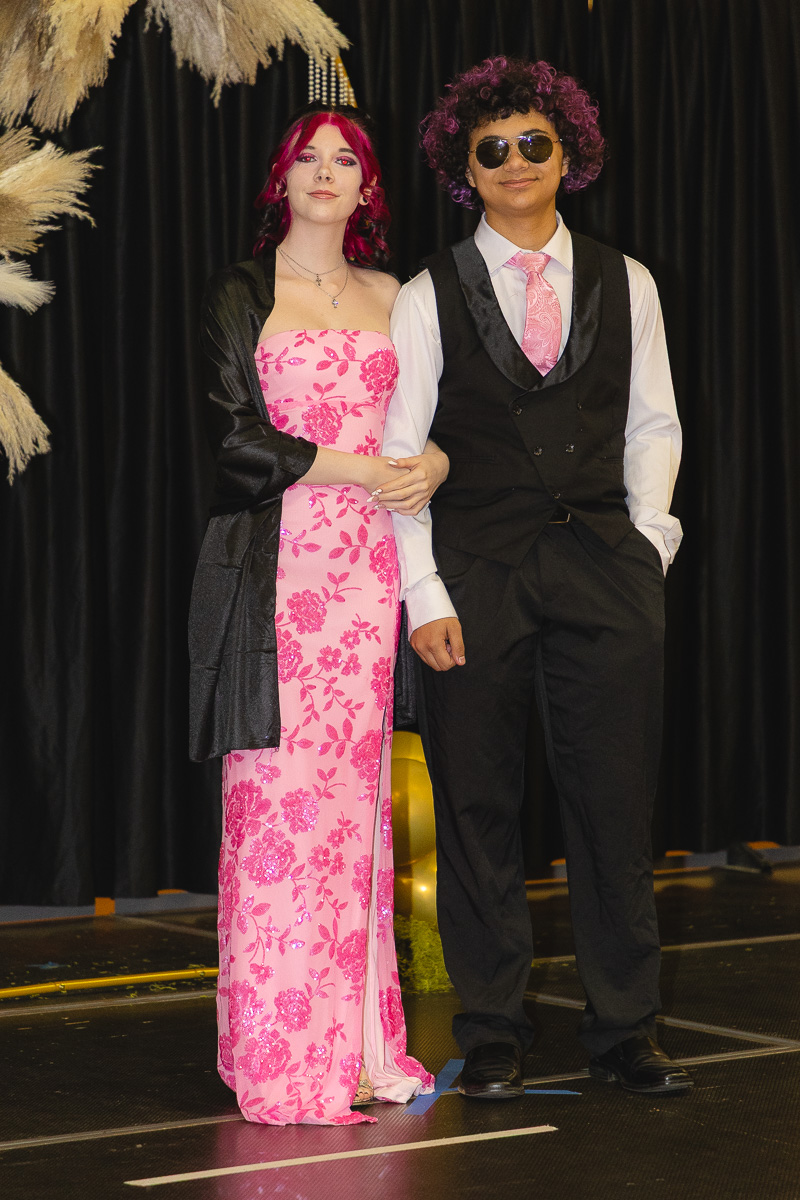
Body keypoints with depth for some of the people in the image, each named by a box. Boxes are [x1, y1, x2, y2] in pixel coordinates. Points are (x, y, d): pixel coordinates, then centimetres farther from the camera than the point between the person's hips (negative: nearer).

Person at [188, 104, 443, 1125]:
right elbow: (236, 436, -3)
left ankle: (358, 1047, 6)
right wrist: (361, 471, -10)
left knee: (357, 796, 2)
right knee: (281, 797, -7)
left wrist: (433, 462, -6)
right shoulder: (240, 296, 6)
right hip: (276, 570, -3)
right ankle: (284, 1054, -4)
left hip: (371, 571, 3)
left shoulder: (393, 299, 17)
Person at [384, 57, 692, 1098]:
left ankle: (625, 1030, 13)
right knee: (477, 808, 3)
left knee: (616, 802, 2)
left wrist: (648, 535, 1)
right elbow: (399, 456, 0)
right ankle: (492, 1034, 14)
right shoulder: (427, 299, 2)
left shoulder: (624, 285, 9)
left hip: (606, 564, 2)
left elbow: (654, 425, 14)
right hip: (476, 570, -1)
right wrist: (424, 594, -7)